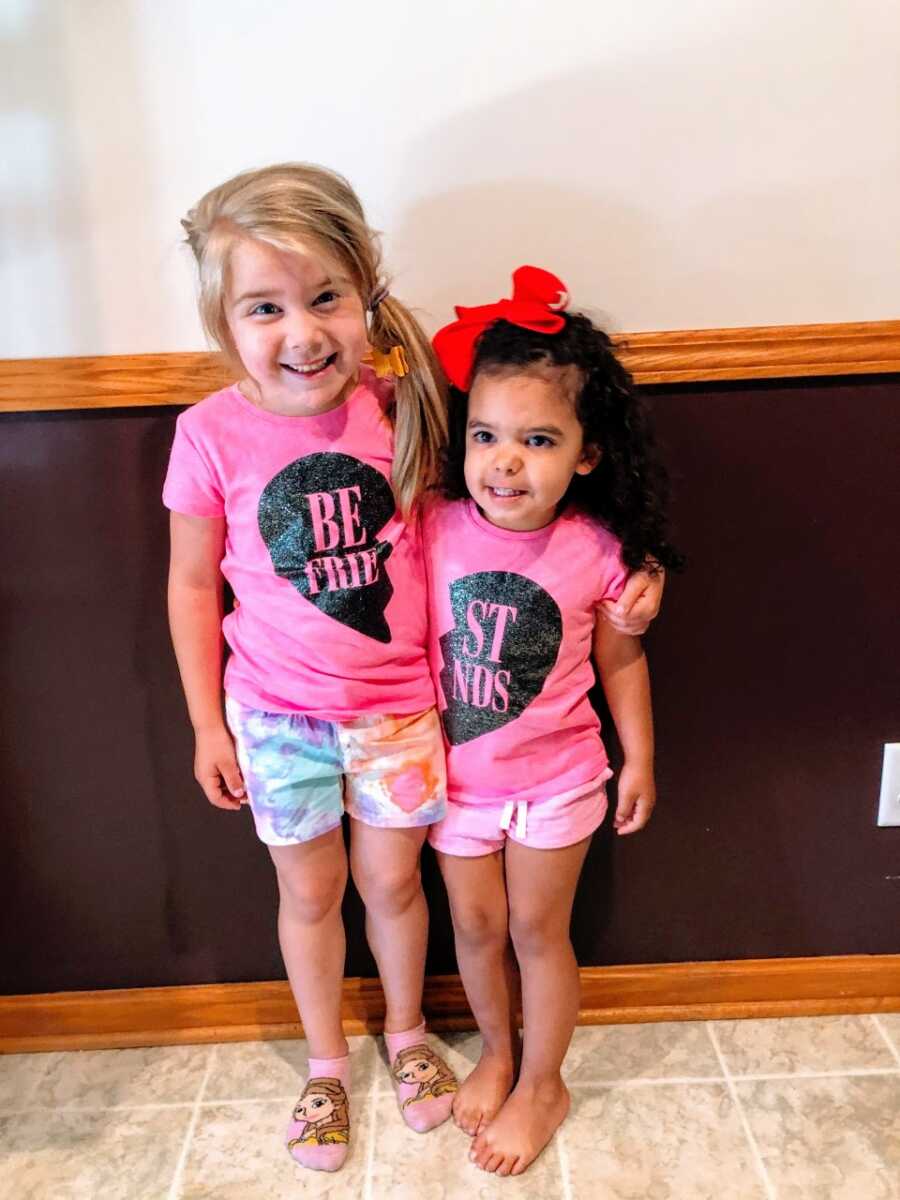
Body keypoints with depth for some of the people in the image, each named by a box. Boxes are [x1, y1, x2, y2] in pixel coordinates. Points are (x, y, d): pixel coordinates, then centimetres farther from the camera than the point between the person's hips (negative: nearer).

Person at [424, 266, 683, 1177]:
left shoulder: (597, 551, -17)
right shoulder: (433, 531, -17)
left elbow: (620, 659, -3)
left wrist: (638, 758, 3)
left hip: (555, 777, -1)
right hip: (454, 773, 2)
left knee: (538, 931, 15)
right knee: (475, 926, 18)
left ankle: (541, 1084, 40)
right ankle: (497, 1052, 47)